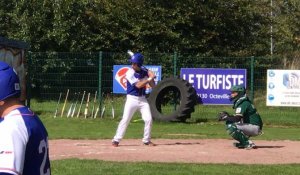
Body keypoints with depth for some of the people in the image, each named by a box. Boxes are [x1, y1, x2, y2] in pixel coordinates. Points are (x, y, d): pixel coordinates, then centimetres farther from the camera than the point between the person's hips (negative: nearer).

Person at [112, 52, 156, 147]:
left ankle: (147, 140, 13)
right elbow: (138, 85, -21)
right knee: (125, 119, -9)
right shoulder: (130, 73, -12)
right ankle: (116, 140, -4)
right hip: (132, 99, -4)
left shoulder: (144, 71, 3)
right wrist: (149, 79, -19)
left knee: (148, 119, -2)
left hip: (142, 99, 4)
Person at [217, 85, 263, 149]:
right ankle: (243, 142, 11)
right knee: (229, 122, 17)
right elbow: (237, 117, 17)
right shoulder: (238, 102, 15)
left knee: (230, 127, -22)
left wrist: (226, 118, -15)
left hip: (255, 127, -10)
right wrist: (228, 116, 1)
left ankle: (248, 143, -17)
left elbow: (237, 118, -28)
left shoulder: (243, 103, -17)